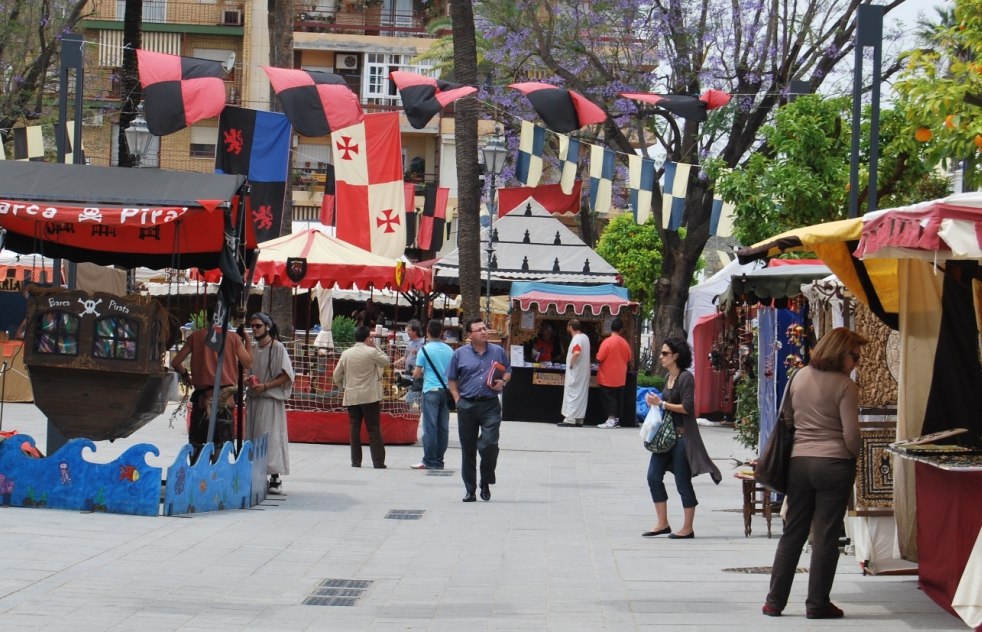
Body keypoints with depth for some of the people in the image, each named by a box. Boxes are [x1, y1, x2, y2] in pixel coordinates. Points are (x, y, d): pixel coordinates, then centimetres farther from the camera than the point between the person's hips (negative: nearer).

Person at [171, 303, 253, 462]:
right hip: (225, 398, -1)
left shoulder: (196, 337, 2)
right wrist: (248, 340, 13)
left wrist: (187, 376, 19)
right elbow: (248, 364, 2)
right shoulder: (233, 338, 0)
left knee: (198, 445, 8)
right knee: (220, 445, 3)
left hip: (202, 396, 1)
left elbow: (176, 363, 1)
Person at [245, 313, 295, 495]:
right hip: (253, 399, 7)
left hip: (271, 400, -7)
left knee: (271, 437, -8)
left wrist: (265, 386, -16)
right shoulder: (252, 348, 13)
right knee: (252, 437, 5)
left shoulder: (277, 348, -6)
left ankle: (275, 478, -5)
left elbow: (287, 376, -9)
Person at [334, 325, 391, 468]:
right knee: (374, 430, -1)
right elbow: (386, 361, 6)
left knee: (355, 429, 8)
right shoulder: (371, 352, -9)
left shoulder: (346, 354, 4)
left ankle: (356, 461, 9)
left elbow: (337, 375, 8)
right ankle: (378, 461, -3)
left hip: (352, 397, 4)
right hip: (370, 396, -4)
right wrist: (375, 347, 10)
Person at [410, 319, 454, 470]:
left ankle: (429, 461, -3)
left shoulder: (425, 349, -5)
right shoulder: (449, 350, 8)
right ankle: (439, 461, 8)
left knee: (430, 427, -3)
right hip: (446, 391, 4)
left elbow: (416, 374, -3)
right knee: (443, 427, 6)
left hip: (431, 391, -4)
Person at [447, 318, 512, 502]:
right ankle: (470, 489, 14)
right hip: (467, 406, 1)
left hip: (490, 405, -1)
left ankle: (486, 483, 8)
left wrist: (502, 381, -5)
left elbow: (507, 372, 17)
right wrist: (458, 399, -1)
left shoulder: (498, 352, 7)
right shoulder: (460, 354, 4)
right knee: (468, 449, 5)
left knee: (489, 444, -14)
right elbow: (451, 379, 9)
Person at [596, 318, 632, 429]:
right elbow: (628, 359, 12)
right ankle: (617, 420, 14)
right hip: (620, 378, 5)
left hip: (608, 378, -5)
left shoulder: (607, 342, -16)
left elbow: (599, 358, -15)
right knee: (618, 398, 11)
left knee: (609, 398, -1)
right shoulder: (625, 343, 1)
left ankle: (611, 420, -5)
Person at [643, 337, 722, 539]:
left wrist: (661, 403, -16)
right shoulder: (669, 377, 13)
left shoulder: (686, 378, -13)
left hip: (682, 436, -9)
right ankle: (662, 523, 13)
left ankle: (687, 528, 9)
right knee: (653, 476, 4)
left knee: (683, 482, -1)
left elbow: (686, 407, -19)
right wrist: (655, 402, 4)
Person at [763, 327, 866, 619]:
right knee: (826, 536, 3)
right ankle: (817, 604, 6)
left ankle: (775, 601, 13)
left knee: (793, 532, 12)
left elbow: (785, 418, 15)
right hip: (834, 464, -5)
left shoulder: (799, 377, 7)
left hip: (799, 461, 5)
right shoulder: (845, 386, -11)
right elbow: (851, 434, -13)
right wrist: (854, 455, 5)